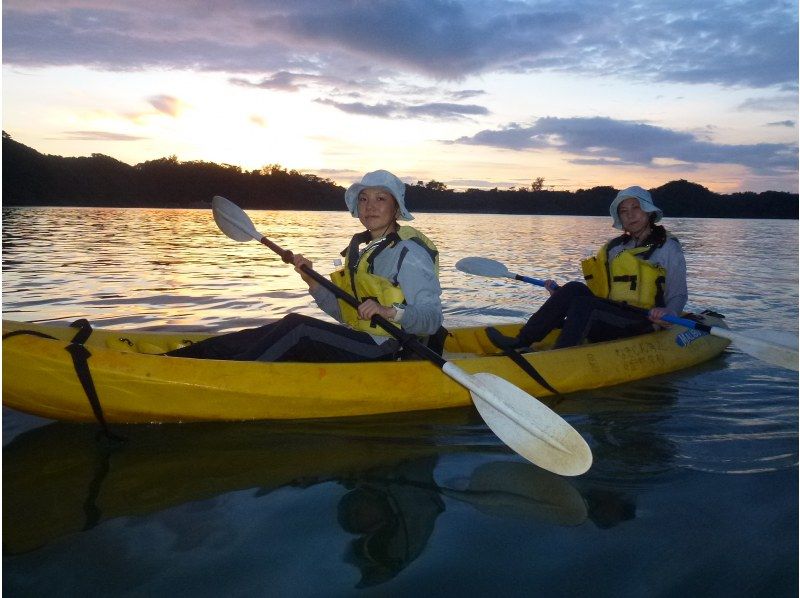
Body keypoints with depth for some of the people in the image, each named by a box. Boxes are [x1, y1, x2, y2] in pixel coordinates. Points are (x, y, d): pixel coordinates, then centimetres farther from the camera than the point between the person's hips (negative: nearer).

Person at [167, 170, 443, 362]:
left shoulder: (409, 253, -10)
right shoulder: (362, 249, 15)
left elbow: (433, 320, -16)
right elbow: (346, 313, 13)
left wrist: (391, 312, -33)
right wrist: (312, 281, 0)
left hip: (385, 352, -8)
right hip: (360, 344, 8)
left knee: (297, 326, -23)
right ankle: (184, 357, -12)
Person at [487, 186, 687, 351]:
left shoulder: (667, 247, 3)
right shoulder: (613, 247, 18)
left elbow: (679, 295, 1)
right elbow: (597, 292, 15)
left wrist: (667, 312, -22)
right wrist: (560, 293, -1)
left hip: (643, 326, -5)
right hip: (609, 321, 5)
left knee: (584, 303, -30)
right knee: (575, 289, -21)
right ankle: (521, 342, -27)